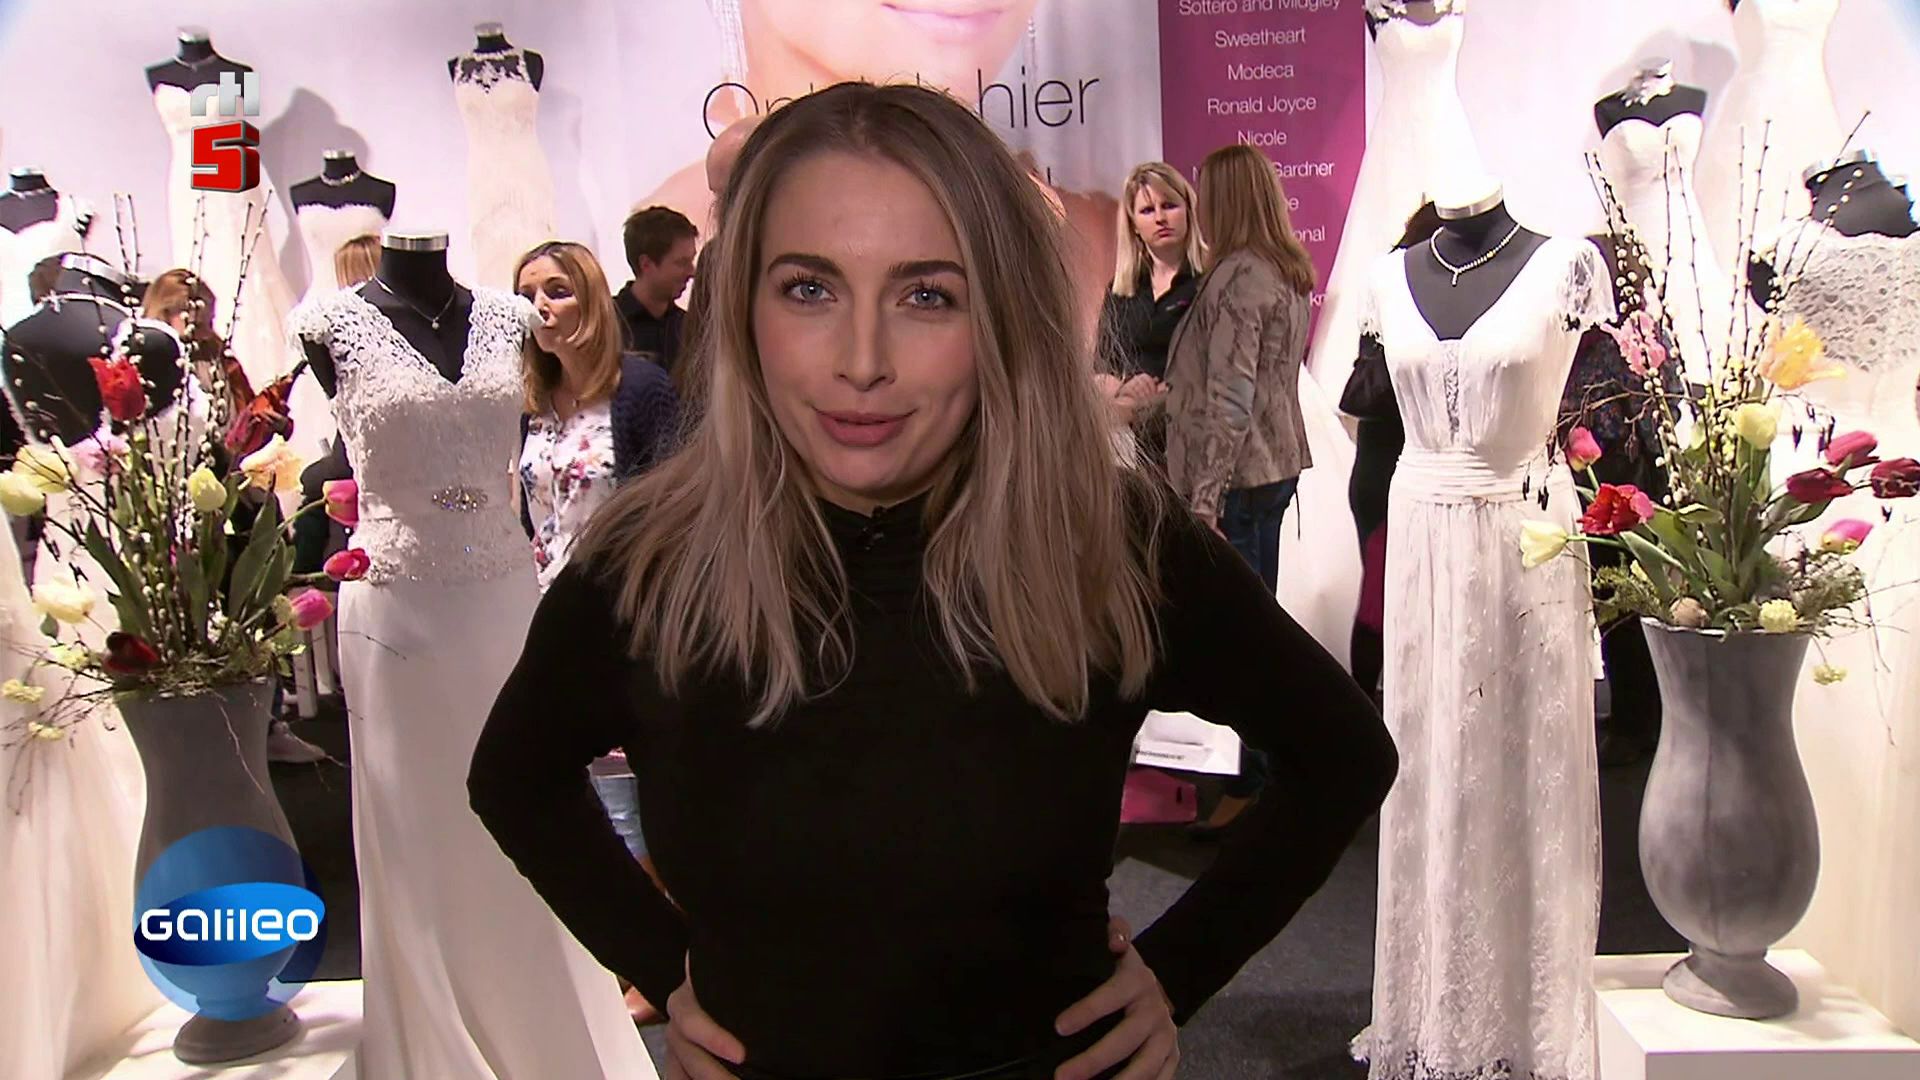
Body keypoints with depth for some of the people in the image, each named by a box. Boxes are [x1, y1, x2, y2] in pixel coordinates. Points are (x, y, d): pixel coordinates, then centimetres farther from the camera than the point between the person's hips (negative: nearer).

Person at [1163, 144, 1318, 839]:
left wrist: (1205, 497, -20)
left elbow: (1228, 400, -21)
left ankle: (1250, 784, 4)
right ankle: (1268, 766, 30)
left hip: (1235, 475, -10)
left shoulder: (1234, 278, -16)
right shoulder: (1289, 273, 13)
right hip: (1275, 467, 10)